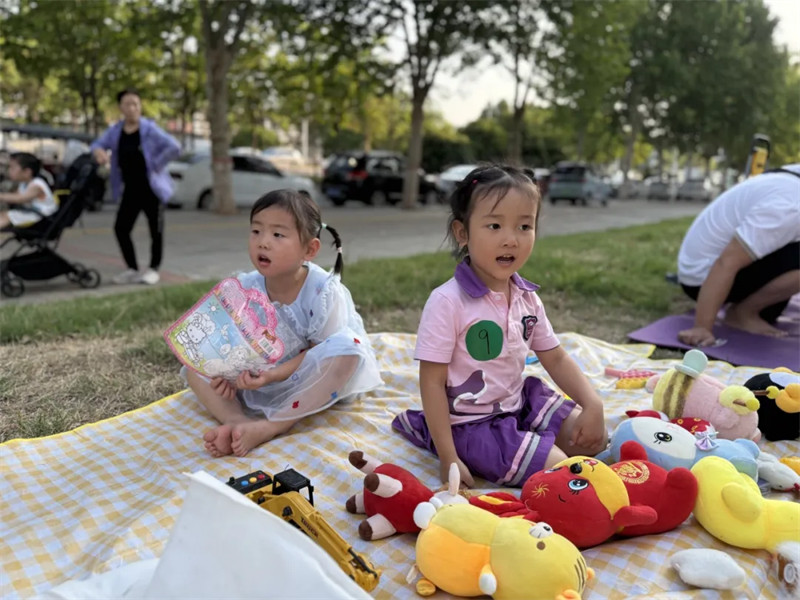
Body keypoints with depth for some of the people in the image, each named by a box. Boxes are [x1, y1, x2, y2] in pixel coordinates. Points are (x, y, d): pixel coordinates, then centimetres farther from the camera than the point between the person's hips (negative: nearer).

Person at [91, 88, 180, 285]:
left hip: (151, 188, -5)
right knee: (121, 228, 6)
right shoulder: (115, 130, 6)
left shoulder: (149, 129, -10)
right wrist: (99, 151, -9)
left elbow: (174, 148, -19)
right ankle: (132, 269, 20)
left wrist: (155, 164, -15)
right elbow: (98, 144, 15)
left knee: (156, 230, 0)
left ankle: (153, 269, 17)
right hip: (130, 189, 6)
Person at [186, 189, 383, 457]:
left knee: (346, 348, -35)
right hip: (260, 379, 4)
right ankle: (238, 420, -30)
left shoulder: (324, 292, -23)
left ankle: (267, 427, -33)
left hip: (313, 383, -4)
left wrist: (276, 373, -33)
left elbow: (324, 349, -21)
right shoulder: (244, 289, -11)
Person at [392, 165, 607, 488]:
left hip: (519, 402, 8)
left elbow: (555, 358, 9)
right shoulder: (448, 302, -23)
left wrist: (593, 405, -4)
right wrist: (448, 459, -20)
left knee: (594, 439, 6)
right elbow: (432, 381, -20)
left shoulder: (527, 298, -1)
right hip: (471, 423, -7)